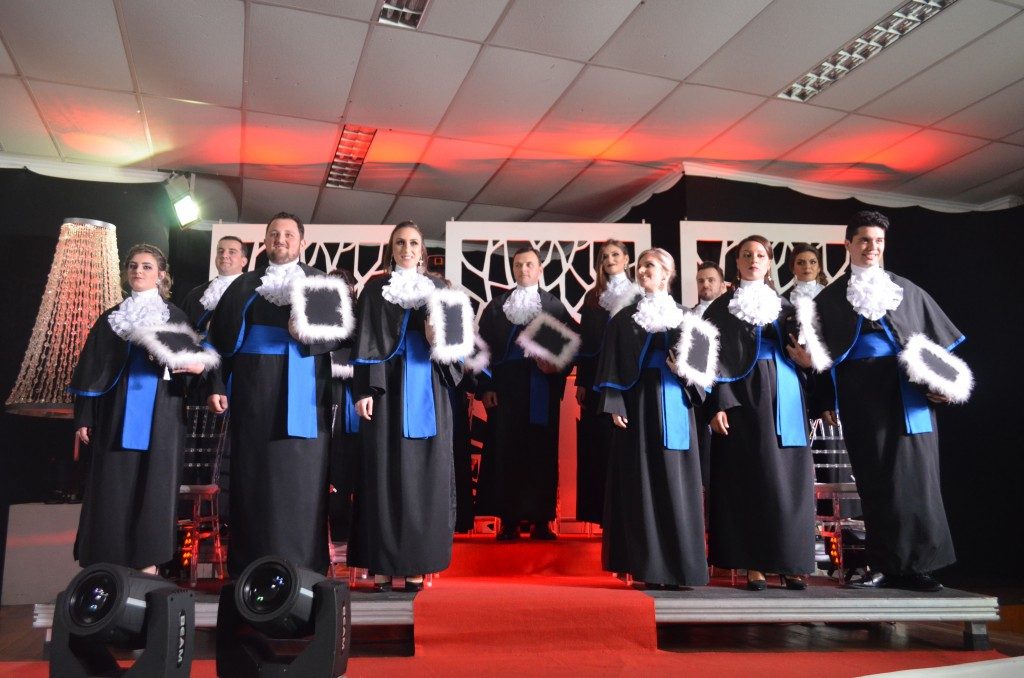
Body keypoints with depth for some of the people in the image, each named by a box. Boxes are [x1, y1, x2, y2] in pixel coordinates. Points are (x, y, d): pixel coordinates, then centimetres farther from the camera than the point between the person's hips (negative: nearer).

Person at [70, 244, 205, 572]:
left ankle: (148, 563, 7)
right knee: (112, 487, 2)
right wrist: (83, 417, 4)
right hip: (117, 414, 2)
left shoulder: (175, 317, 7)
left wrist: (198, 365, -20)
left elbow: (191, 360, 6)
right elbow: (91, 368, 10)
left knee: (152, 486, 0)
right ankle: (108, 565, 11)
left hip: (159, 417, -2)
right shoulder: (111, 317, 12)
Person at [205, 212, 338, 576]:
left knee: (300, 477, -2)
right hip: (252, 391, 2)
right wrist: (216, 386, 0)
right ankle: (249, 569, 11)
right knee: (252, 475, 3)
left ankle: (304, 568, 5)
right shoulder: (244, 285, 15)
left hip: (301, 394, -1)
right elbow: (221, 337, 10)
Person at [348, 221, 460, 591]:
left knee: (423, 470, 1)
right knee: (384, 470, -3)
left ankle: (416, 564, 8)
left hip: (427, 390, 2)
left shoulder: (438, 289, 14)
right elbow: (365, 342, 1)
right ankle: (381, 564, 3)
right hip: (386, 387, -2)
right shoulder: (375, 288, 8)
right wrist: (363, 390, -9)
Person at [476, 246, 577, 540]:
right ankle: (509, 520, 6)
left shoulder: (555, 305, 9)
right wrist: (485, 386, -4)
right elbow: (483, 347, 4)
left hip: (542, 388, 0)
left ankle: (541, 520, 8)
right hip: (505, 387, 0)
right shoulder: (496, 306, 9)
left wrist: (558, 366, -14)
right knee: (505, 451, 0)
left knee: (542, 452, 2)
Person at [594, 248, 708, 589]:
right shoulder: (624, 318, 9)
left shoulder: (684, 317, 13)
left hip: (674, 406, 1)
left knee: (676, 483, 0)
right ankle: (649, 567, 2)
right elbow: (612, 365, 3)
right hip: (638, 404, -1)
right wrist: (615, 405, -7)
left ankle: (679, 566, 7)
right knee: (642, 483, -3)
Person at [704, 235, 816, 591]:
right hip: (741, 396, -3)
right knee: (748, 477, -3)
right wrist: (717, 405, -11)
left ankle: (790, 562, 10)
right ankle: (753, 563, 4)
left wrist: (805, 359, -5)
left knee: (788, 476, 1)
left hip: (782, 397, 4)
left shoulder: (784, 307, 17)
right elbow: (715, 359, -2)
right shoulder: (722, 307, 5)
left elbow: (799, 352, 19)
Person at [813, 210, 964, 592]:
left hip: (906, 390, 1)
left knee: (911, 471, -3)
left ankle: (914, 564, 4)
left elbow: (936, 339, 11)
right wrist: (826, 400, -2)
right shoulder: (830, 298, 9)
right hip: (858, 392, -1)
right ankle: (885, 566, 8)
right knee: (873, 476, 1)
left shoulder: (908, 291, 13)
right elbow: (822, 352, 5)